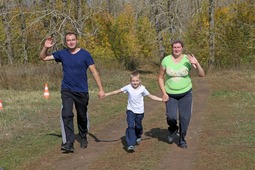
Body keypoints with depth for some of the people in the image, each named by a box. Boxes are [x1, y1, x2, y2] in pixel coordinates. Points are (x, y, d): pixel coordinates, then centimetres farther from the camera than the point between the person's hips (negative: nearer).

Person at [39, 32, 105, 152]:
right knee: (67, 114, -17)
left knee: (82, 117, 13)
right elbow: (43, 58, 7)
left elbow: (94, 72, -5)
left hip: (82, 91, -1)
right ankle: (69, 143, -18)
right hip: (67, 90, 1)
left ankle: (83, 138, 36)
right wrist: (45, 47, -14)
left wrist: (101, 89, -10)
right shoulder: (62, 54, 0)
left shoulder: (85, 54, -7)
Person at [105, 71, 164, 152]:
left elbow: (151, 96, -5)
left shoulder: (142, 89, -11)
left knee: (138, 126, 16)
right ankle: (131, 144, -16)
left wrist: (162, 99, -9)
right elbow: (117, 91, -3)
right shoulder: (128, 87, -9)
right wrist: (106, 94, -2)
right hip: (130, 110, 0)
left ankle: (138, 137, 49)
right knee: (130, 126, -15)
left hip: (139, 111, 1)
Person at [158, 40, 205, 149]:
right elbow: (160, 77, 1)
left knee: (184, 117, 0)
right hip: (170, 95, 0)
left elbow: (202, 74, -12)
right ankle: (173, 130, 20)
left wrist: (197, 64, -29)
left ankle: (182, 140, 21)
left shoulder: (188, 59, -10)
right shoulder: (166, 60, -9)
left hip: (185, 93, 0)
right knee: (171, 117, -15)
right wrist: (164, 93, -7)